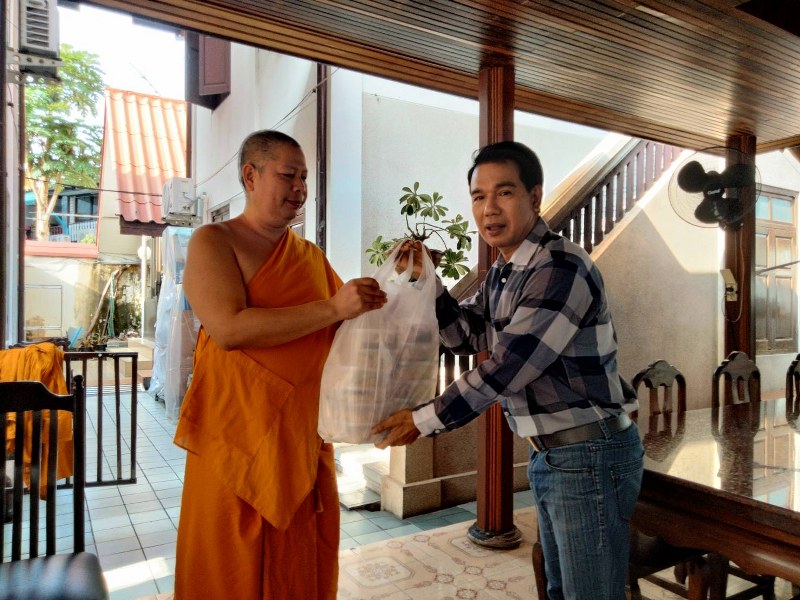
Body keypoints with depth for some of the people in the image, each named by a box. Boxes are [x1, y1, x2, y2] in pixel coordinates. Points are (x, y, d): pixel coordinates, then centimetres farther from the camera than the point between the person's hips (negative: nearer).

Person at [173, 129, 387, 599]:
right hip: (240, 434, -5)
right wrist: (333, 308, -21)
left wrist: (370, 303, 0)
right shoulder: (213, 241, -4)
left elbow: (344, 329, 20)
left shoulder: (311, 255, 13)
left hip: (305, 434, 5)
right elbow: (230, 329, -20)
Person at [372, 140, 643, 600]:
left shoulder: (561, 268, -22)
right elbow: (466, 336, 14)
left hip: (590, 455, -9)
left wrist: (423, 420, -15)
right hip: (548, 455, 9)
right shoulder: (504, 271, 7)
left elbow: (506, 369, -24)